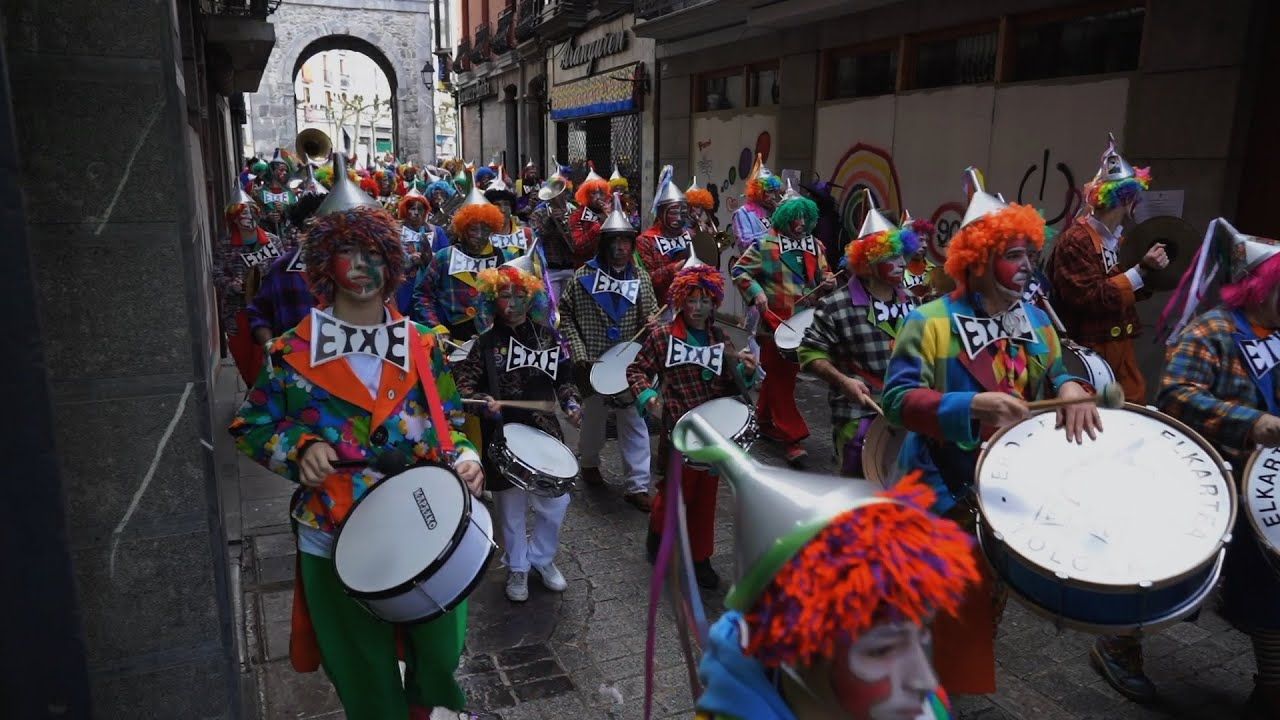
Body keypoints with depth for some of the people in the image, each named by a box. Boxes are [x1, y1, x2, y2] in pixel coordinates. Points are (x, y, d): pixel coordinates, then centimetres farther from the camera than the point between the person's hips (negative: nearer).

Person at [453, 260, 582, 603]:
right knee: (512, 508, 10)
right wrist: (482, 401, -22)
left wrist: (571, 402, -5)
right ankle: (518, 567, 32)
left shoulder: (547, 336, 4)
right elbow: (464, 383, -3)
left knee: (556, 501, 8)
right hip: (504, 437, -2)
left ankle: (541, 557, 33)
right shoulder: (485, 342, -4)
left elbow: (564, 377, 12)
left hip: (546, 433, 3)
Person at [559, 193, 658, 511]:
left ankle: (637, 485, 6)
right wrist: (579, 353, -7)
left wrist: (652, 322, -16)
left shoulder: (640, 277, 3)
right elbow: (565, 315, 0)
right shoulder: (584, 276, -4)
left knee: (634, 421, -1)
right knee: (594, 416, 16)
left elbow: (651, 315, 8)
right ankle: (589, 461, 43)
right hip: (593, 363, -1)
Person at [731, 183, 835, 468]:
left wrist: (827, 283, -4)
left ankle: (765, 420, 34)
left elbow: (822, 277, 19)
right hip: (775, 321, -5)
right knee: (780, 379, -3)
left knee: (783, 375, 16)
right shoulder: (766, 244, -6)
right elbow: (739, 270, -3)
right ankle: (792, 437, -1)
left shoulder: (815, 246, 10)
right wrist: (756, 293, -15)